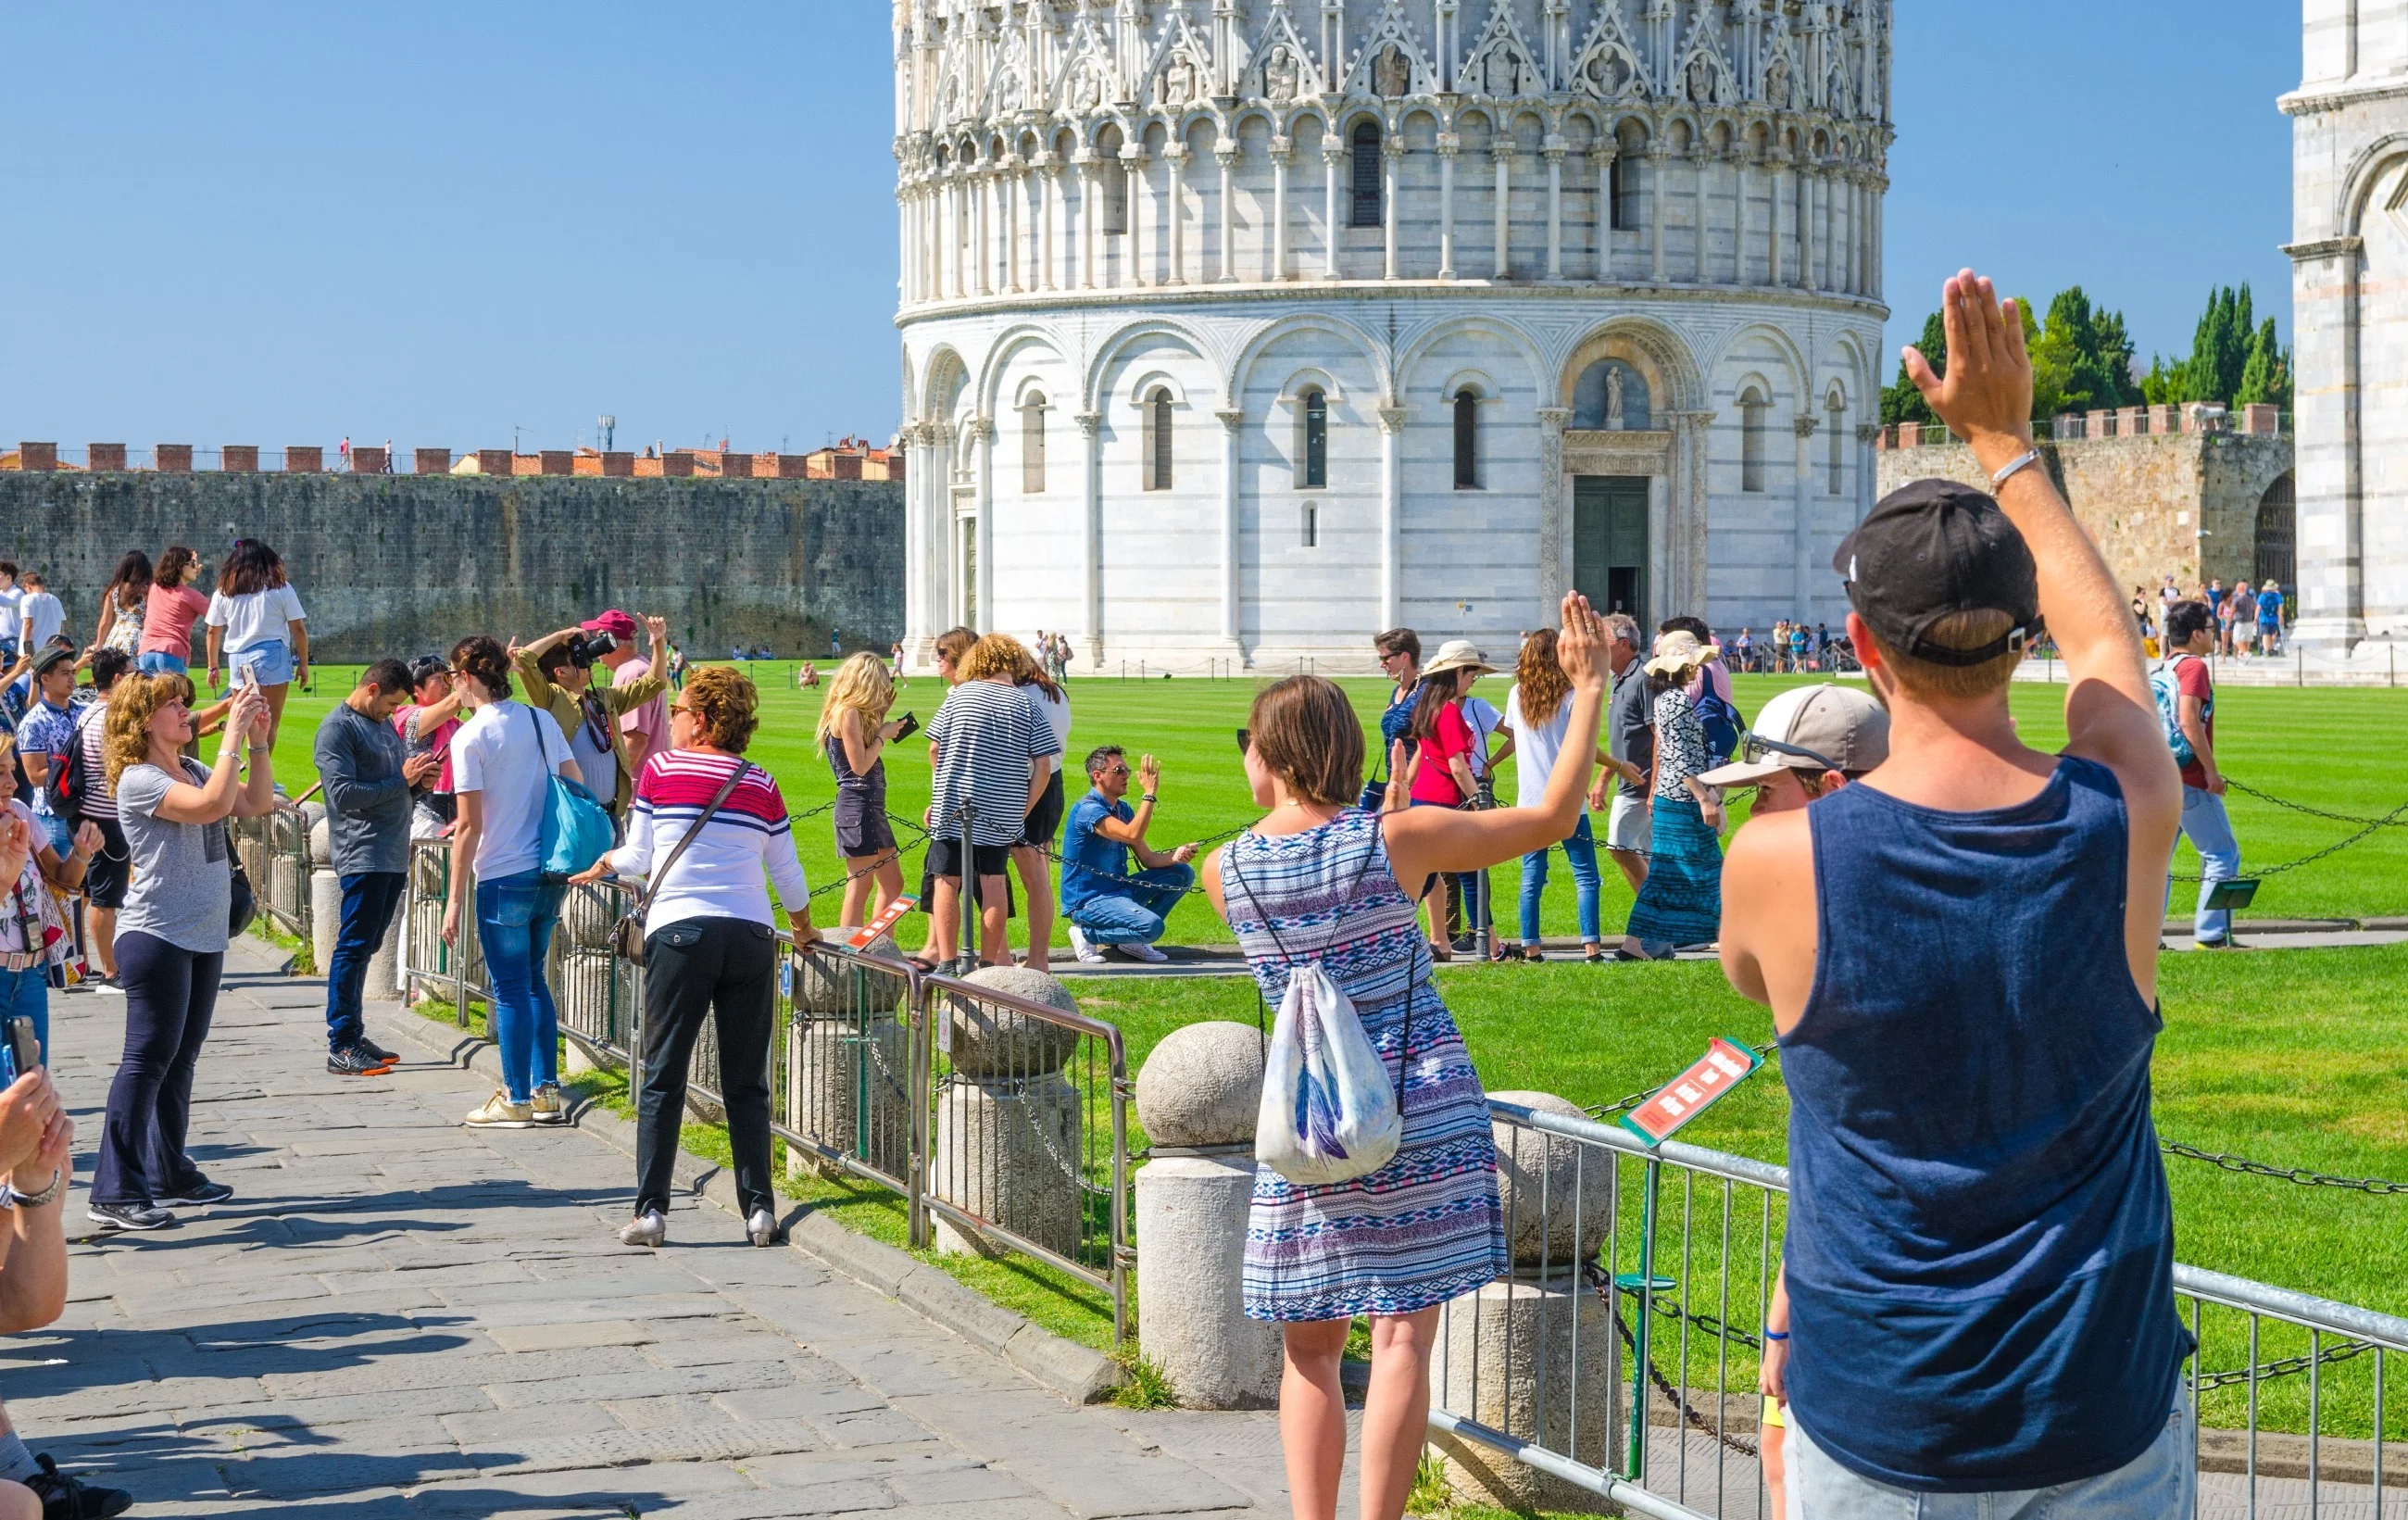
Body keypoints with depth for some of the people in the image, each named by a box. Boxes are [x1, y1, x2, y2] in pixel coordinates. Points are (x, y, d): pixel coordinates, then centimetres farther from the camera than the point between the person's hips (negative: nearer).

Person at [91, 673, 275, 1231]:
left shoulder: (193, 770, 12)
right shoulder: (139, 780, -15)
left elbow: (256, 804, 14)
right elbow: (210, 806, -28)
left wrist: (258, 742, 3)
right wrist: (232, 736, -22)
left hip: (203, 938, 9)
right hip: (157, 938, -9)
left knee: (180, 1059, 14)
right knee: (147, 1060, -11)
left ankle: (168, 1175, 23)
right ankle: (116, 1193, -11)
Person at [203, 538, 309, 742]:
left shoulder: (223, 592, 11)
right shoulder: (280, 588, 2)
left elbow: (213, 632, 14)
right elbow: (298, 628, 0)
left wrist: (213, 666, 23)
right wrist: (303, 663, 7)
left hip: (238, 659, 3)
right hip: (271, 656, -3)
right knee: (270, 723, -4)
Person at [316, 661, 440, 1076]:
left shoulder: (384, 723, 20)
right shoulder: (337, 728, -8)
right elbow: (343, 794, -17)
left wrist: (419, 777, 3)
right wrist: (402, 780, -15)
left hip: (394, 854, 9)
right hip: (362, 855, -9)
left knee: (364, 948, 12)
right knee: (353, 948, -7)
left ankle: (353, 1036, 17)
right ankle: (341, 1048, -5)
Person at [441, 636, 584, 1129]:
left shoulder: (470, 737, -13)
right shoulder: (543, 721, 5)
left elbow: (469, 827, -14)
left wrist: (455, 900, -9)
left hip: (503, 878, -6)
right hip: (551, 873, 6)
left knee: (511, 988, 3)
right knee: (534, 980, 18)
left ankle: (516, 1100, 9)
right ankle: (547, 1091, 18)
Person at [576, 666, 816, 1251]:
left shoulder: (660, 769, 1)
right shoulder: (762, 785, 9)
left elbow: (640, 858, 6)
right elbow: (788, 873, 15)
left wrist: (604, 864, 28)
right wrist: (803, 928, 33)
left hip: (679, 932, -2)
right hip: (750, 936, 3)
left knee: (663, 1078, 1)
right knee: (747, 1084, 7)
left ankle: (651, 1210, -3)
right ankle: (759, 1210, 4)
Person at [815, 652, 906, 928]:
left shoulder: (856, 713, 16)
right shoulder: (848, 713, -13)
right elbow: (860, 765, -18)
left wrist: (882, 717, 9)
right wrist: (882, 735, -6)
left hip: (872, 806, 10)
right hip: (857, 804, -10)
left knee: (892, 884, 12)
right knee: (860, 887, -7)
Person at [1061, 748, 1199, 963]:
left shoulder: (1123, 809, 11)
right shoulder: (1088, 809, -18)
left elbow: (1147, 859, 8)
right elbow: (1132, 835, -32)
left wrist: (1174, 856, -12)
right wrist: (1149, 793, -28)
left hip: (1118, 890, 9)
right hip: (1088, 901, -9)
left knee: (1183, 873, 5)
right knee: (1152, 926, -30)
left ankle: (1135, 941, 4)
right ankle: (1087, 933, -6)